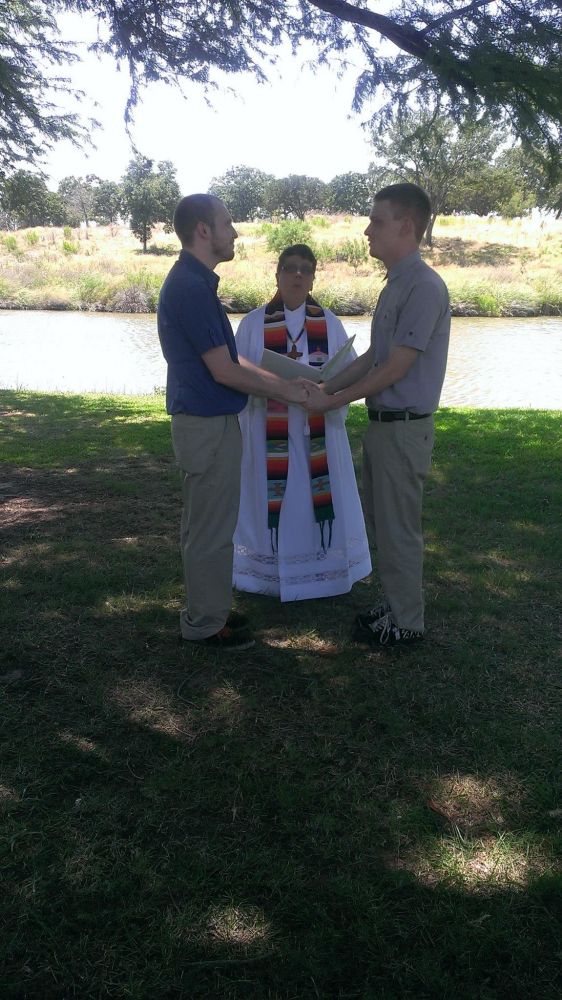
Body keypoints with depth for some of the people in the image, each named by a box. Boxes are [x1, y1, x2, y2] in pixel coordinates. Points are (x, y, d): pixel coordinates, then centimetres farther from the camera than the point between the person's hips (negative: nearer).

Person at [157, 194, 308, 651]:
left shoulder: (192, 281, 12)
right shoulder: (192, 287, -20)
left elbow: (227, 358, 16)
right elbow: (223, 371, -20)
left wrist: (284, 381, 13)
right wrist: (285, 391, -9)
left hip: (204, 420, 10)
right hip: (209, 425, -10)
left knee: (204, 524, 18)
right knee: (212, 529, 2)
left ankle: (205, 609, 31)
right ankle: (205, 622, 16)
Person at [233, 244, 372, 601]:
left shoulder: (329, 322, 7)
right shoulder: (254, 323, 1)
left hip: (318, 432, 2)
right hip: (271, 432, -2)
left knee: (320, 496, 6)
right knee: (273, 498, 2)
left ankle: (323, 570, 20)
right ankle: (273, 574, 15)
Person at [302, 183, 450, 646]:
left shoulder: (424, 287, -18)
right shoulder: (395, 284, 11)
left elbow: (394, 369, -20)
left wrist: (330, 402, -13)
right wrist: (325, 386, 10)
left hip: (404, 427, -9)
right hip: (382, 422, 9)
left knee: (398, 529, 3)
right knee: (382, 524, 18)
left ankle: (406, 622, 19)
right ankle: (395, 605, 33)